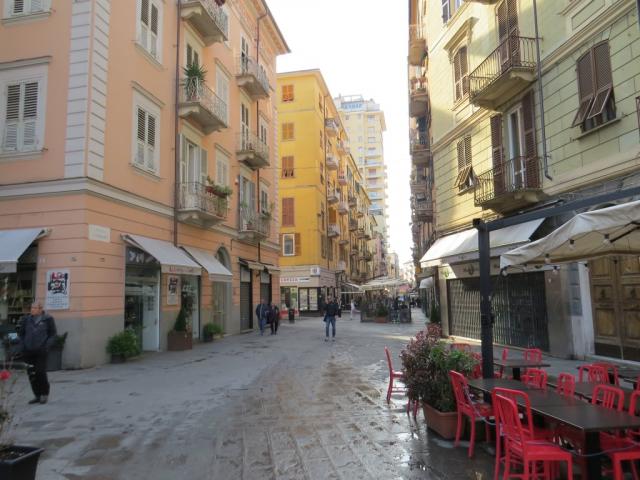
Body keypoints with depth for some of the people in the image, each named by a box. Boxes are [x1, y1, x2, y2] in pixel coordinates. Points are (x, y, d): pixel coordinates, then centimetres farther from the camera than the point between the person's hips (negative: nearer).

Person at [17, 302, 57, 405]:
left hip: (41, 351, -3)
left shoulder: (47, 319, -3)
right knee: (32, 374, 6)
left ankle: (44, 394, 14)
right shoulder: (26, 319, 4)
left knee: (41, 372, -6)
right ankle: (37, 395, 19)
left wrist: (46, 346, -8)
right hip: (28, 352, 3)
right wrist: (23, 344, 6)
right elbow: (21, 333, 16)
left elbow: (53, 334, 2)